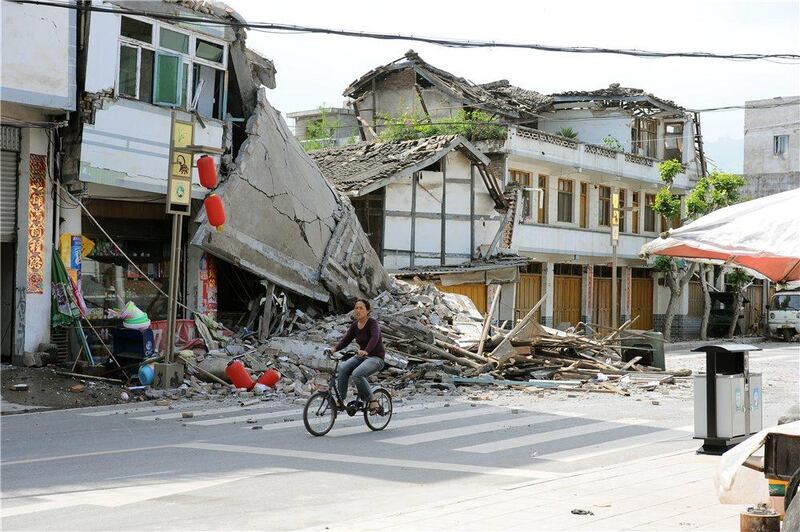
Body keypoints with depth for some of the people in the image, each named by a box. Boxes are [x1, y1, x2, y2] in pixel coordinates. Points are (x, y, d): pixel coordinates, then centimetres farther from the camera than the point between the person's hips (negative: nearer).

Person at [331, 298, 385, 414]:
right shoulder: (354, 326, 6)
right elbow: (345, 340, 2)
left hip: (376, 358, -6)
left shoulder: (373, 322, -15)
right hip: (361, 356, 6)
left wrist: (366, 351, -50)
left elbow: (375, 337, -32)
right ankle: (340, 401, -16)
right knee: (342, 368, -20)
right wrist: (334, 349, -18)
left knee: (357, 374, -31)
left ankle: (372, 400, -15)